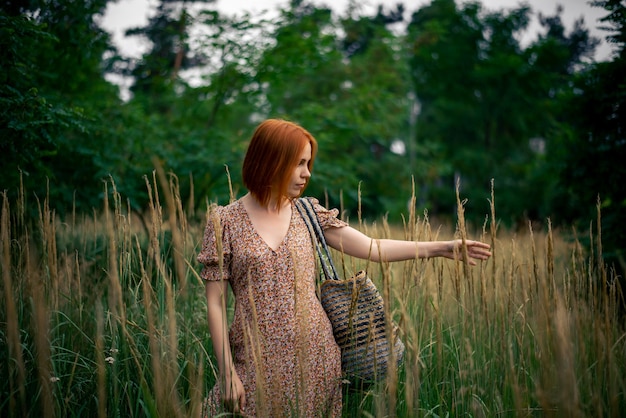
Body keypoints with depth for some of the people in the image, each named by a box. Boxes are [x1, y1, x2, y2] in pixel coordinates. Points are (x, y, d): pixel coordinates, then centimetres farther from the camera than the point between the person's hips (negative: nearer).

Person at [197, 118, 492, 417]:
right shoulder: (225, 221, -4)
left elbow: (371, 248, 3)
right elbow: (215, 303, -4)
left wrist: (443, 248, -2)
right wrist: (227, 373, -9)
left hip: (316, 356, 3)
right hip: (260, 364, -3)